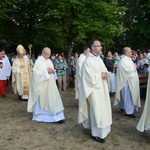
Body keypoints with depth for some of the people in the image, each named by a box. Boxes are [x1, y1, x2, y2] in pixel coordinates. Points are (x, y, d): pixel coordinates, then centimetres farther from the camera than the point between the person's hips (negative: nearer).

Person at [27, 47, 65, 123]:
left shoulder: (49, 61, 13)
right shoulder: (38, 61, -8)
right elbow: (36, 72, -16)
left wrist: (52, 70, -4)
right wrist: (46, 71, -19)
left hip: (50, 84, 6)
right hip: (42, 84, -6)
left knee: (53, 99, 1)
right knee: (41, 99, 5)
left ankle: (57, 116, 5)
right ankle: (39, 116, 23)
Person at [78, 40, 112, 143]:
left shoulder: (99, 59, 11)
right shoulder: (88, 61, -15)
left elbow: (104, 70, 15)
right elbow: (90, 77, -21)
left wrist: (106, 74, -6)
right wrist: (101, 76, -15)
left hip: (102, 88, 9)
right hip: (95, 89, -9)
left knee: (102, 109, 16)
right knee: (97, 110, -3)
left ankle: (101, 129, 33)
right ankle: (96, 134, 10)